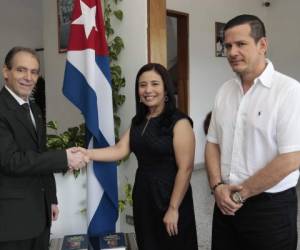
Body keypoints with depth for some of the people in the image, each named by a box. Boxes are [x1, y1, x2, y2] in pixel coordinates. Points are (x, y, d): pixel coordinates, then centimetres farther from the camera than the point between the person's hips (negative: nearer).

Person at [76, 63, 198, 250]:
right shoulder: (138, 121, 8)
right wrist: (87, 154, -13)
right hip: (142, 195, 6)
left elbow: (185, 169, -17)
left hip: (169, 197, -6)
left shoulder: (179, 122, -14)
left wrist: (173, 208, -16)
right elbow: (120, 150, 0)